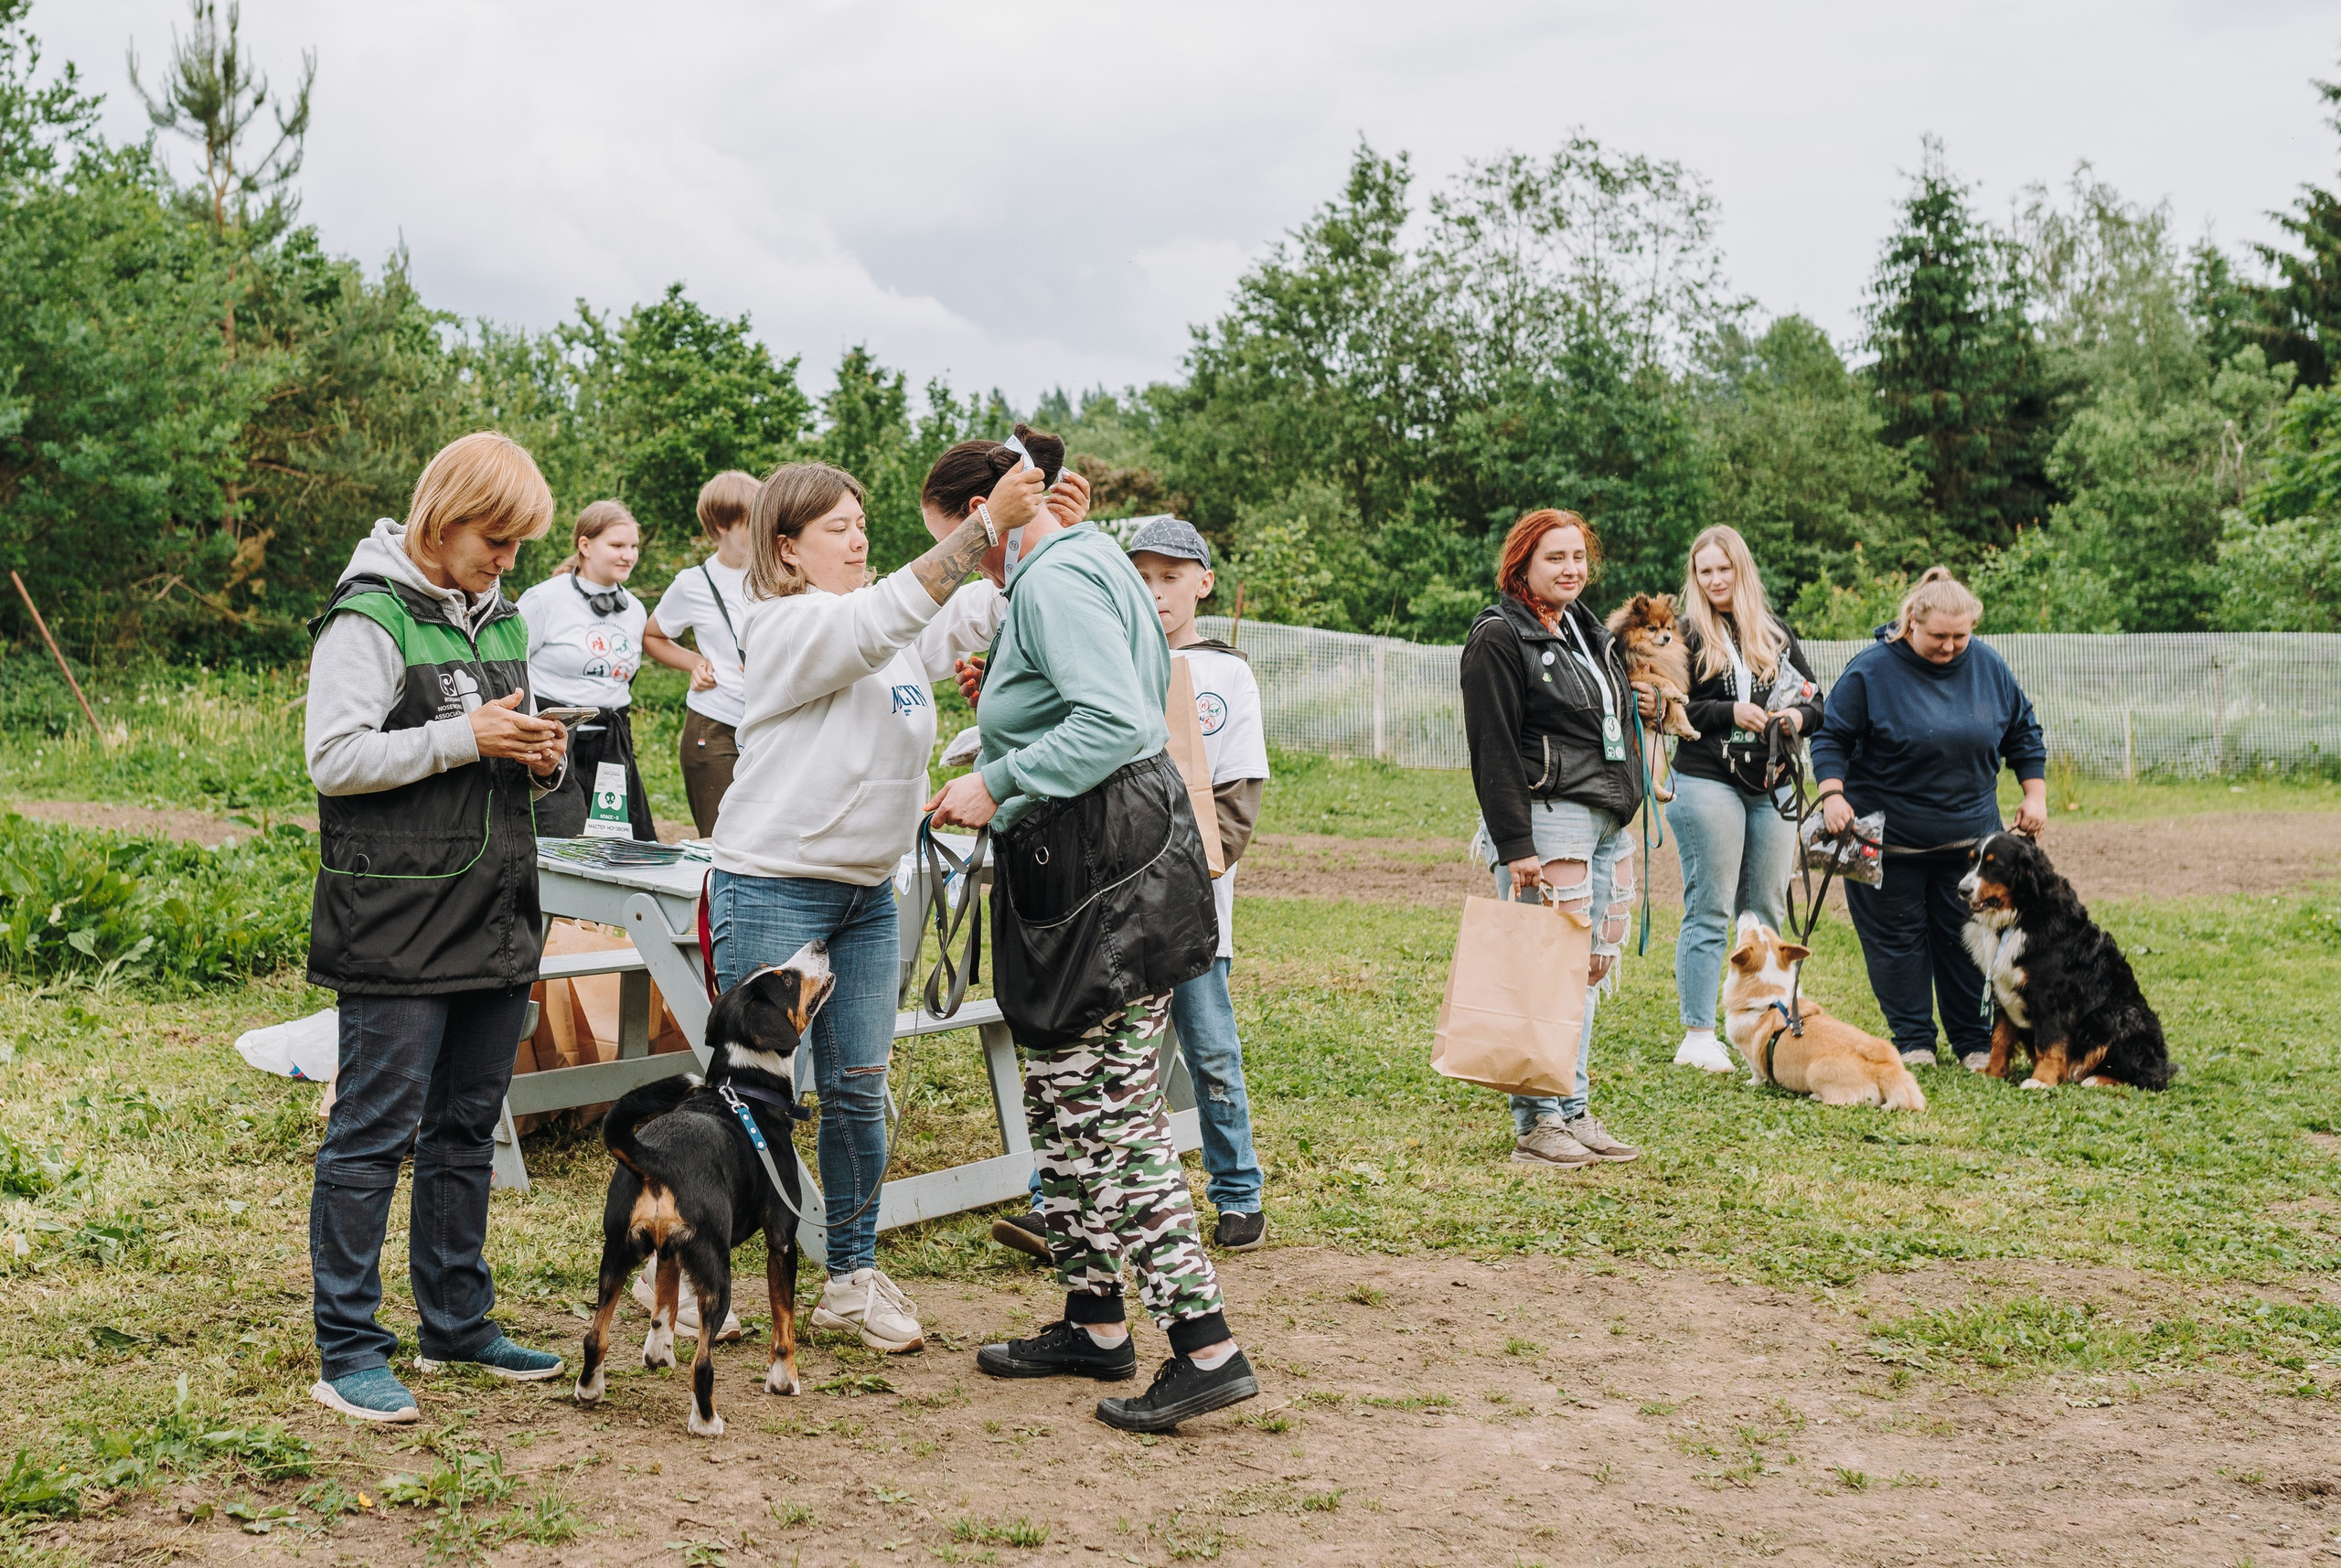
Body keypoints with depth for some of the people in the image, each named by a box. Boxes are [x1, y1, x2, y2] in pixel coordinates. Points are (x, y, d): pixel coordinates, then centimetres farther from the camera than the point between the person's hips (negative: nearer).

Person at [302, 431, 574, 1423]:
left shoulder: (502, 620, 15)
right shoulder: (369, 618, -9)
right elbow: (334, 758, -15)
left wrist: (541, 759, 1)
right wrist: (465, 739, -18)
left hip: (497, 918, 8)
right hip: (397, 924, -8)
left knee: (466, 1130, 14)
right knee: (374, 1133, -3)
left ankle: (456, 1323, 25)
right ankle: (347, 1352, 4)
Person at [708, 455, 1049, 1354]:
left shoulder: (903, 633, 10)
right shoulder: (786, 627, -11)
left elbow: (987, 611, 9)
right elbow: (885, 617, -27)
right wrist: (987, 523, -31)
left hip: (868, 892, 7)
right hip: (772, 890, -7)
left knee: (859, 1091, 9)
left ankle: (852, 1278, 19)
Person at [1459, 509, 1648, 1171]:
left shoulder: (1588, 630, 19)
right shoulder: (1499, 637, -8)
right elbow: (1493, 749, -14)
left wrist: (1633, 710, 13)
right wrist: (1514, 847, -20)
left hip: (1609, 821, 9)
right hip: (1546, 818, -9)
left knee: (1592, 967, 11)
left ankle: (1574, 1112, 19)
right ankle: (1536, 1122, -1)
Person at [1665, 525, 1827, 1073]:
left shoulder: (1775, 633, 16)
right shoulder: (1686, 635, 2)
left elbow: (1816, 697, 18)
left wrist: (1799, 716, -4)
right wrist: (1730, 712, -16)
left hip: (1771, 787, 5)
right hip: (1708, 784, -5)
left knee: (1767, 911, 7)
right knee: (1710, 910, -6)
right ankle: (1698, 1037, -3)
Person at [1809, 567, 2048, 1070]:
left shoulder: (1988, 666, 1)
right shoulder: (1871, 670, -12)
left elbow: (2022, 731, 13)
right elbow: (1832, 738, -8)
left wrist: (2035, 796, 7)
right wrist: (1832, 794, -22)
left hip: (1968, 835, 3)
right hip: (1888, 837, -3)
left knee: (1967, 939, 6)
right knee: (1898, 939, 3)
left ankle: (1976, 1042, 16)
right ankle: (1914, 1042, 13)